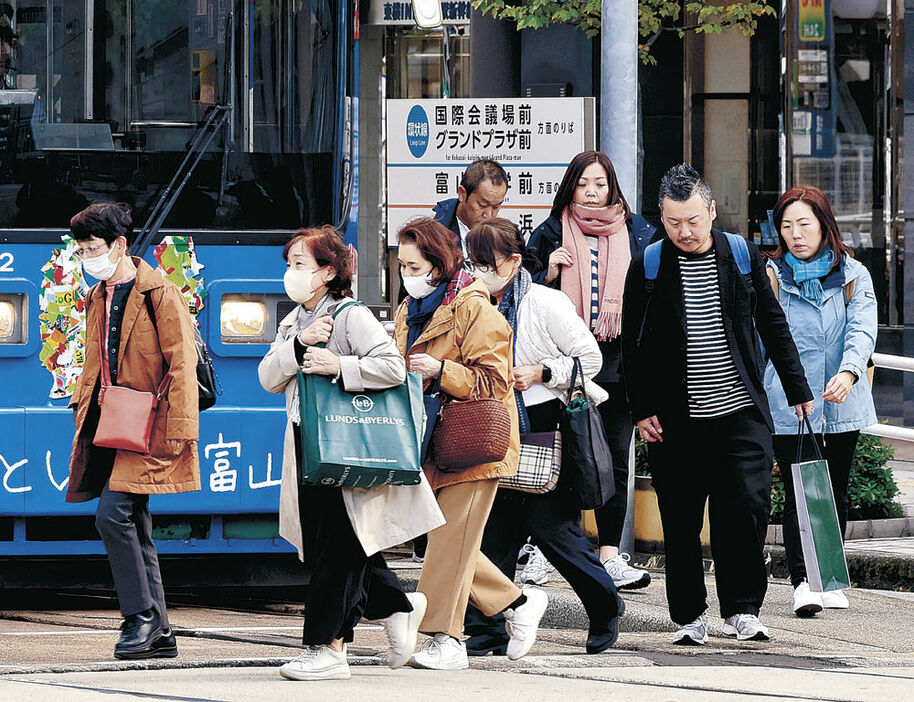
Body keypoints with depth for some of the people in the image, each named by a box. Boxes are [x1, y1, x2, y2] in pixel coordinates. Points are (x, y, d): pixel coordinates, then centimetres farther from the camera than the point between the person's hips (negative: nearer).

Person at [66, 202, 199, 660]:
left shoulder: (159, 295, -8)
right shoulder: (98, 299, 16)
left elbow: (181, 366, -12)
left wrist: (178, 432, -17)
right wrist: (83, 410, 16)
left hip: (147, 428, -8)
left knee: (112, 514, -19)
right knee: (134, 528, 6)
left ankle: (141, 617, -10)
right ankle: (158, 635, 9)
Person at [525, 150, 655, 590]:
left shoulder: (637, 233, 9)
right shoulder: (551, 234, 7)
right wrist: (548, 274, -8)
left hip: (618, 360, 1)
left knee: (615, 459, 1)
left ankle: (610, 555, 5)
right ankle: (541, 549, 10)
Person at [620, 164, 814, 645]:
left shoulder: (743, 256, 5)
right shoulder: (647, 266, 2)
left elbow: (773, 326, 13)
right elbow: (632, 344, 6)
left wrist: (797, 389, 14)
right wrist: (642, 408, -1)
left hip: (741, 412, 0)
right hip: (675, 420, 0)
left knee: (747, 508, -9)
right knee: (680, 523, 2)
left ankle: (742, 610, 2)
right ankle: (689, 617, 13)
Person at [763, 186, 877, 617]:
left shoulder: (852, 275, 4)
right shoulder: (771, 278, 4)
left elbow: (862, 329, -9)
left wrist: (848, 372, -28)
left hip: (842, 405, 2)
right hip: (788, 409, -2)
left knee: (835, 495, 9)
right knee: (799, 496, -9)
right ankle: (802, 582, -10)